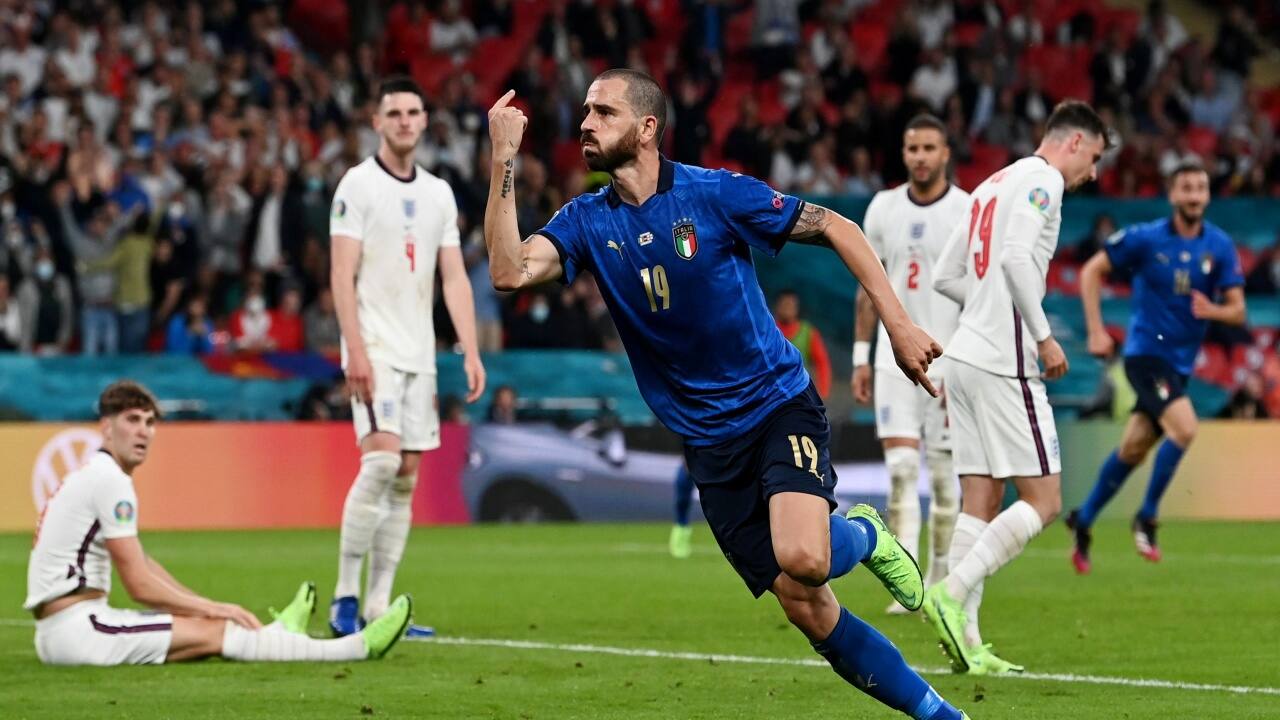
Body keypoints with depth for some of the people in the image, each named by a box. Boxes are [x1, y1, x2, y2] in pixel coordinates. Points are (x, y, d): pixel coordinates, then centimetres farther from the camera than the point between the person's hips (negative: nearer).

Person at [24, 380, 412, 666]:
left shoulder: (98, 475, 18)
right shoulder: (110, 481, -13)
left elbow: (142, 564, 24)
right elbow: (140, 586, -14)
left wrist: (210, 609, 20)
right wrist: (212, 608, -2)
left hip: (56, 633, 9)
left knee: (208, 626, 13)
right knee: (212, 633, -7)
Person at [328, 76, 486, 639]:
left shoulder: (439, 193, 14)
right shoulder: (358, 185, -4)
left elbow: (454, 279, 14)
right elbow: (343, 273, -10)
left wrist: (471, 352, 5)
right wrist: (355, 349, -19)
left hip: (420, 353, 6)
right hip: (375, 349, -6)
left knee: (407, 477, 3)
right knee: (381, 460, -19)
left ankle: (377, 607, 6)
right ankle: (345, 596, -13)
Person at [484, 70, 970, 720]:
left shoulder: (714, 194, -9)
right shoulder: (587, 222, 2)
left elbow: (834, 228, -2)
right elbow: (509, 271, -16)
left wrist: (898, 326, -8)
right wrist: (503, 160, -21)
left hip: (779, 404, -3)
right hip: (708, 442, 4)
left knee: (801, 559, -29)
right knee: (808, 612, -3)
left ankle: (862, 537, 7)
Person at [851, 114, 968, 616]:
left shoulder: (968, 212, -5)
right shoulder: (883, 208, 7)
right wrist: (861, 357, 9)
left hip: (949, 362, -2)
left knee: (944, 476, 3)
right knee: (901, 470, -8)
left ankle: (940, 583, 15)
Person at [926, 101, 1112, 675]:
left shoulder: (995, 184, 21)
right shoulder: (1042, 180, -6)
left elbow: (946, 276, 22)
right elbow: (1016, 257, -21)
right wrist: (1043, 335, -16)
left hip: (965, 357, 9)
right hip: (1004, 364, -9)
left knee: (980, 504, 6)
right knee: (1042, 501, -5)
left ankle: (967, 645, 1)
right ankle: (952, 592, -16)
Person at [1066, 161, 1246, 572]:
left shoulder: (1220, 246, 0)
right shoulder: (1146, 239, -9)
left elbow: (1237, 311, -1)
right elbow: (1092, 272, -1)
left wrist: (1214, 310, -24)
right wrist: (1096, 331, -8)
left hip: (1180, 364, 5)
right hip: (1146, 352, -5)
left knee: (1132, 450, 12)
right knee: (1184, 428, -25)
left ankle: (1083, 522, 29)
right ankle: (1146, 518, -10)